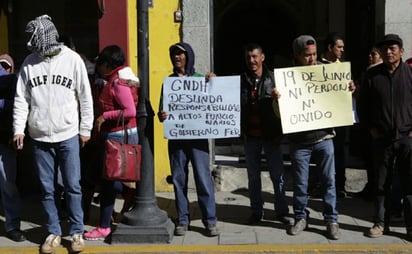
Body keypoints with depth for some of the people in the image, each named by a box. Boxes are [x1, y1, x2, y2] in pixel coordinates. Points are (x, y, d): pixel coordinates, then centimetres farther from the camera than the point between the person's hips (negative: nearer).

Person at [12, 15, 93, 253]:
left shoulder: (72, 59, -4)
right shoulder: (29, 63, 2)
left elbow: (85, 97, 1)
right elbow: (21, 99, 5)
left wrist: (85, 129, 2)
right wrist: (19, 128, -5)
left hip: (68, 136, -2)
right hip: (40, 137, 2)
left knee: (73, 186, 3)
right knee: (47, 189, 8)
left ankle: (77, 232, 17)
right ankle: (54, 233, 21)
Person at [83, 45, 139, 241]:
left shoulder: (118, 82, -16)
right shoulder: (115, 80, 13)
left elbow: (130, 111, -24)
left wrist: (104, 116, -18)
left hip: (118, 136, -10)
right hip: (114, 134, 10)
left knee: (107, 180, -2)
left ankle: (104, 227, 6)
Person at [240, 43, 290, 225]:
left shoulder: (273, 79, -2)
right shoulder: (241, 81, 4)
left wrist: (279, 133, -6)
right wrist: (242, 131, -2)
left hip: (271, 135, -2)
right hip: (251, 136, 2)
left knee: (277, 174, 3)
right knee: (253, 176, 9)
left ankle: (281, 211, 14)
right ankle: (256, 212, 19)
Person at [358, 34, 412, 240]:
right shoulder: (372, 75, 2)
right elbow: (362, 104, 10)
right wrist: (370, 127, 2)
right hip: (381, 138, 1)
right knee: (381, 184, 9)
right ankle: (381, 223, 20)